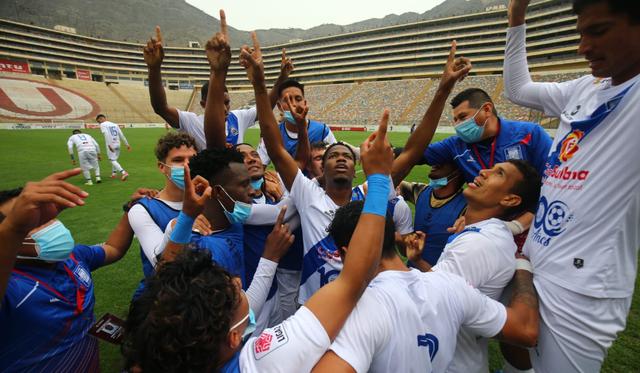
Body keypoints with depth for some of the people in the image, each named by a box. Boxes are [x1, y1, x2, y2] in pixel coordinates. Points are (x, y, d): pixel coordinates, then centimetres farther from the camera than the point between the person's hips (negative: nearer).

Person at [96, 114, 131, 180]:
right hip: (117, 144, 6)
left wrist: (109, 145, -26)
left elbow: (106, 134, -17)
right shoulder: (114, 124, 18)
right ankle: (113, 174, 20)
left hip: (110, 145, -6)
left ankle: (123, 173, -21)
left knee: (112, 160, -3)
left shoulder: (102, 125, 0)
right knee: (114, 159, 20)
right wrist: (127, 144, 12)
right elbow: (121, 135, 12)